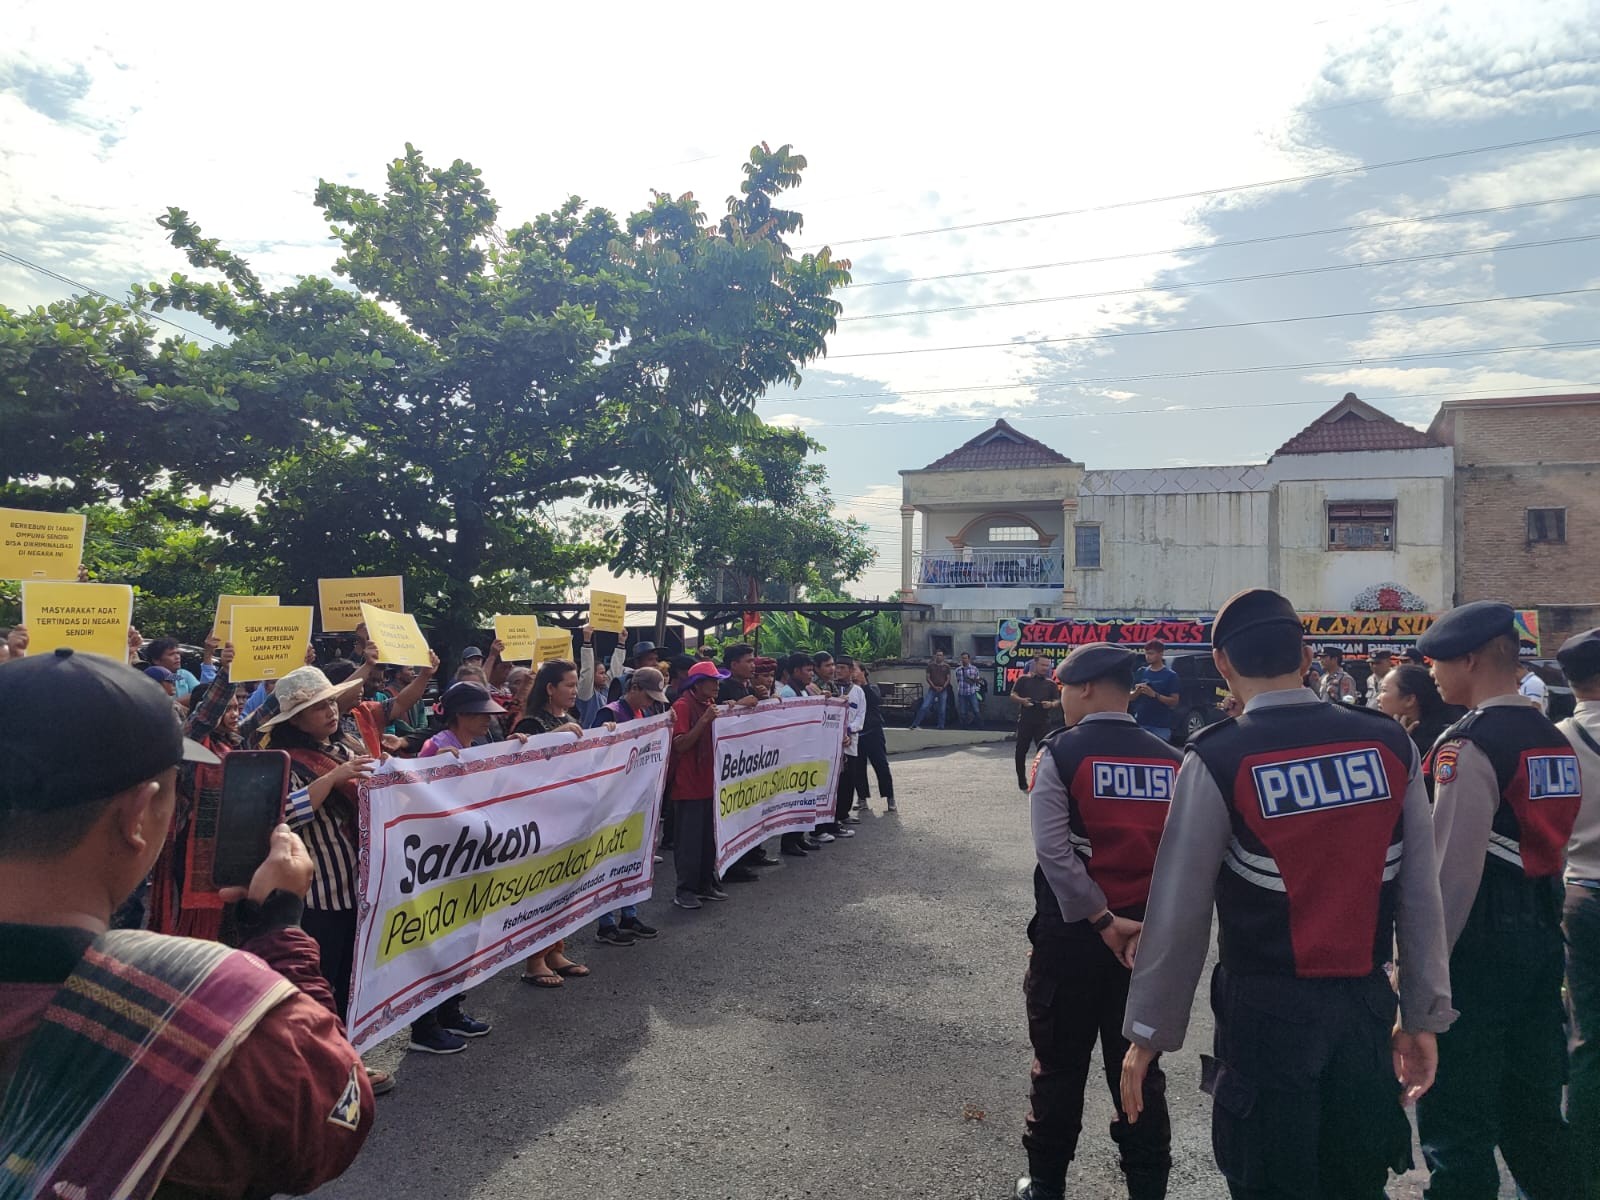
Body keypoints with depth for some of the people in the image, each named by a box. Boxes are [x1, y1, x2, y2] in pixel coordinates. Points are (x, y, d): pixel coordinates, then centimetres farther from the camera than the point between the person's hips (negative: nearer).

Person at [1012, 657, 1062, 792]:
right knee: (1021, 751, 4)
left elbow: (1057, 701, 8)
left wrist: (1051, 704, -15)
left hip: (1043, 722, 1)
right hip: (1025, 720, -1)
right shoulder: (1024, 680, 6)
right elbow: (1013, 696, 3)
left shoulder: (1051, 683, 11)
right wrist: (1021, 700, -18)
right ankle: (1022, 782, 16)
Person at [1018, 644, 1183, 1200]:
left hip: (1071, 930, -3)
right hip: (1146, 934, 3)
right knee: (1137, 1066, 15)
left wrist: (1103, 922, -13)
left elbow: (1054, 850, -19)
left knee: (1059, 1065, 12)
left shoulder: (1061, 752, -10)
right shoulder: (1170, 760, 1)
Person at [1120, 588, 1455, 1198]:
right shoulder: (1391, 745, -3)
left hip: (1267, 1011, -4)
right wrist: (1423, 1015, 12)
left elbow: (1179, 911, -13)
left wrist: (1148, 1032, -3)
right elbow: (1421, 897, 1)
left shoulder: (1216, 760, -15)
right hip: (1367, 1006, 5)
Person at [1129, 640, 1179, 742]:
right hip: (1140, 723, 4)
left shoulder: (1170, 675, -2)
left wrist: (1154, 694, -19)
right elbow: (1131, 697, 13)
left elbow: (1174, 702, -7)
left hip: (1161, 726, -4)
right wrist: (1137, 691, -10)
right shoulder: (1141, 672, 10)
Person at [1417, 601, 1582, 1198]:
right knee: (1533, 1108, 20)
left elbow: (1453, 867, -20)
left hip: (1479, 941, -8)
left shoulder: (1470, 743, -17)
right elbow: (1550, 846, 14)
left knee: (1456, 1119, 2)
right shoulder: (1554, 739, 9)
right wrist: (1541, 924, 21)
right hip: (1542, 937, 9)